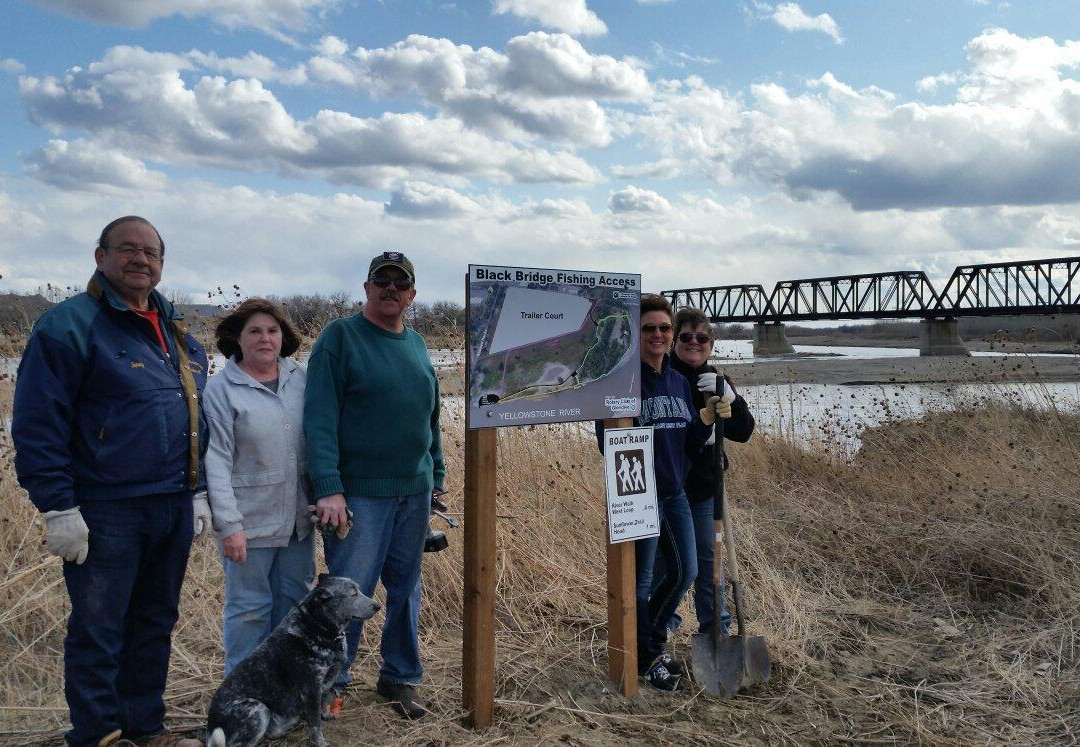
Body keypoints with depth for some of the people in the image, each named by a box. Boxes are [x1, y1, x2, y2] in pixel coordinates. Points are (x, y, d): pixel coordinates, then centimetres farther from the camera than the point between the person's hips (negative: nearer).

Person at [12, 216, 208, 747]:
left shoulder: (178, 334, 13)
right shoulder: (69, 324, -9)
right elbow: (37, 425, -13)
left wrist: (198, 492, 15)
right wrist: (58, 507, -16)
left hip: (174, 509, 7)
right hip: (106, 513, -7)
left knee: (156, 624, 17)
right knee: (98, 634, 4)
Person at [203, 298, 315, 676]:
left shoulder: (301, 378, 4)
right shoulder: (221, 389, -8)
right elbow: (217, 461, -13)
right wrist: (229, 525, -18)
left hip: (298, 519, 5)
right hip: (249, 523, -5)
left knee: (295, 602, 16)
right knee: (250, 609, 6)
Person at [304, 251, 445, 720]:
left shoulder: (416, 344, 12)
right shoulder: (340, 337, -7)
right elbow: (320, 417, -14)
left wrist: (437, 476, 16)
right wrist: (329, 487, -22)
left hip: (415, 491, 6)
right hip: (359, 492, -6)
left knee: (406, 590, 14)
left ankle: (400, 678, 28)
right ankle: (329, 684, 18)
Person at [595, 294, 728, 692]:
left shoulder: (680, 382, 8)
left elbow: (690, 446, 11)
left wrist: (706, 420, -7)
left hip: (675, 493, 7)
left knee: (685, 572, 15)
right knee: (641, 580, 6)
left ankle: (652, 639, 37)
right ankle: (646, 658, 25)